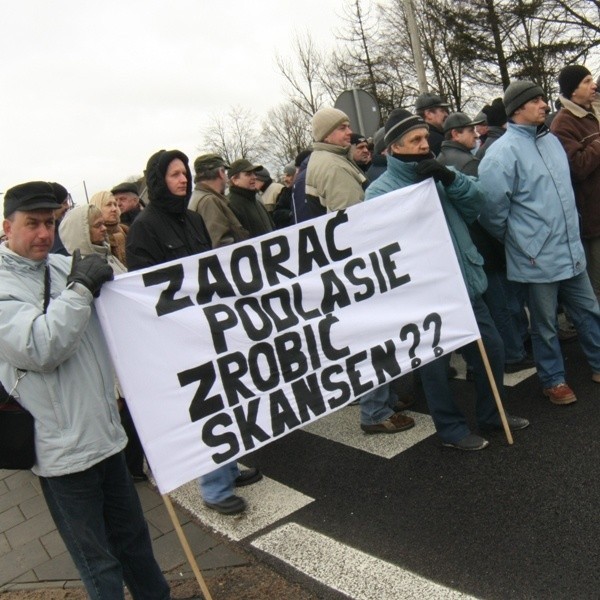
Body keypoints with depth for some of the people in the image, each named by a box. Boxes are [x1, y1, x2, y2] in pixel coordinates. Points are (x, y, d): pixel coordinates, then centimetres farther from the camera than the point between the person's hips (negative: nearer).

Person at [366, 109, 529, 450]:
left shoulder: (437, 176, 11)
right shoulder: (380, 191, -7)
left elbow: (477, 203, 1)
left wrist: (450, 178, -14)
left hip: (466, 284, 7)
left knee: (491, 349, 16)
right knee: (435, 364, 7)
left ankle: (492, 414, 37)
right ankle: (452, 428, 28)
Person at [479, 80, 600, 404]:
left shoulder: (551, 140, 9)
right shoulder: (503, 152, -16)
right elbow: (491, 207, -17)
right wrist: (515, 238, -3)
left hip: (572, 251, 7)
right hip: (537, 258, -7)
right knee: (545, 326, 10)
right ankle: (553, 380, 29)